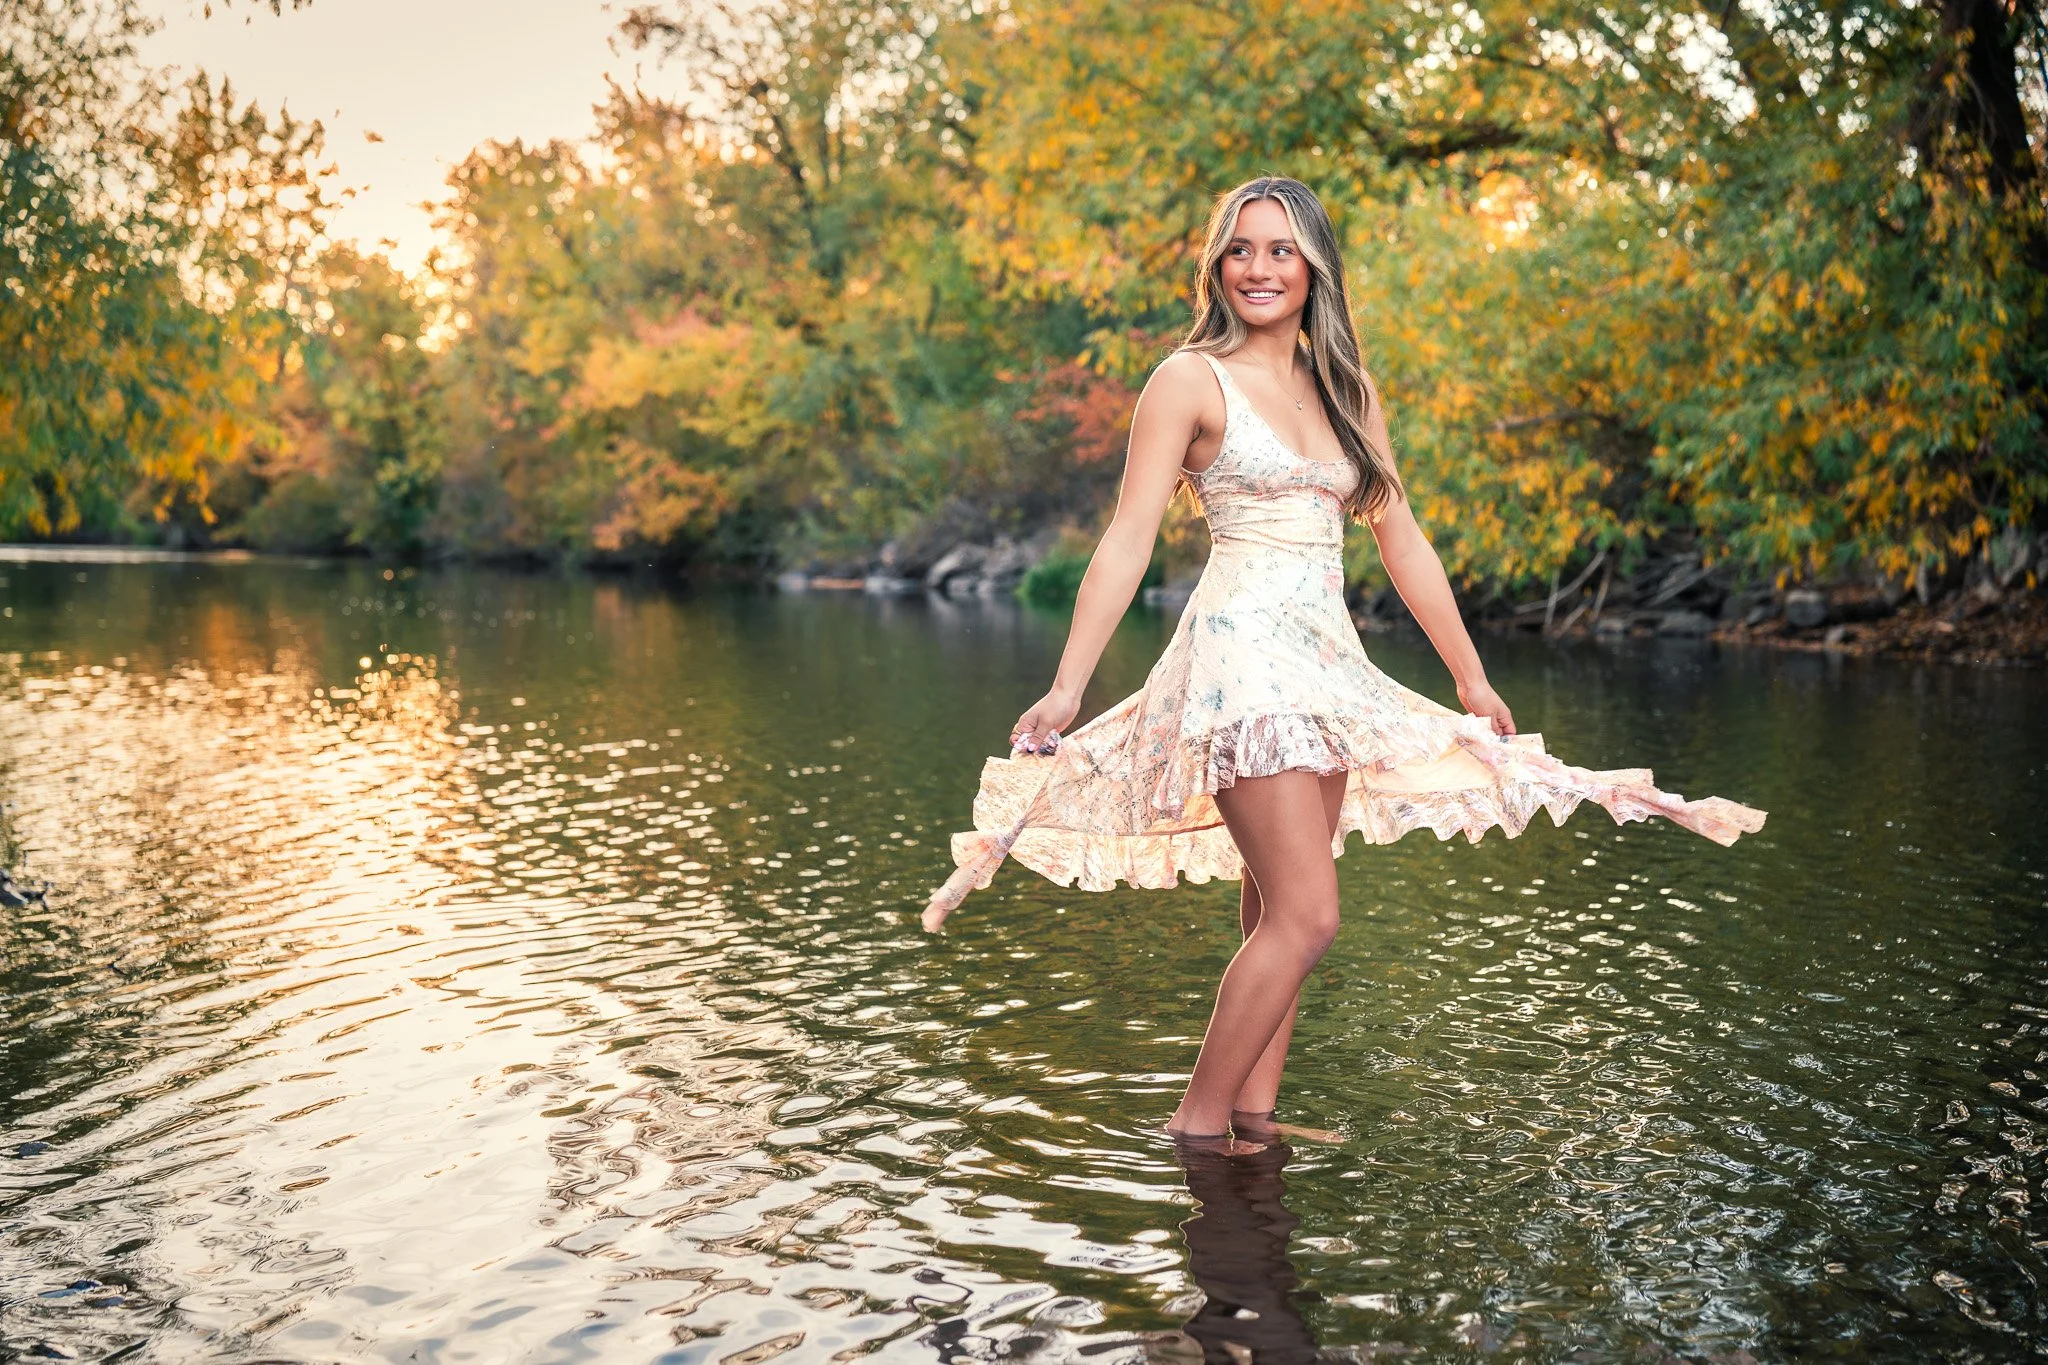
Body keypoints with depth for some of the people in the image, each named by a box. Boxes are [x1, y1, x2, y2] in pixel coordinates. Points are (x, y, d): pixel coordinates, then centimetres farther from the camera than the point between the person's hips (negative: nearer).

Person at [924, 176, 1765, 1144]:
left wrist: (1473, 679, 21)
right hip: (1242, 655, -6)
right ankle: (1197, 1123, 0)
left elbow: (1403, 544, 20)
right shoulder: (1192, 381, -2)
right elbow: (1129, 539, -8)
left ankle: (1254, 1114, 13)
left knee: (1277, 915, 6)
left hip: (1330, 665, 6)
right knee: (1304, 918, -11)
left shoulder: (1346, 392, 15)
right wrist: (1067, 687, -15)